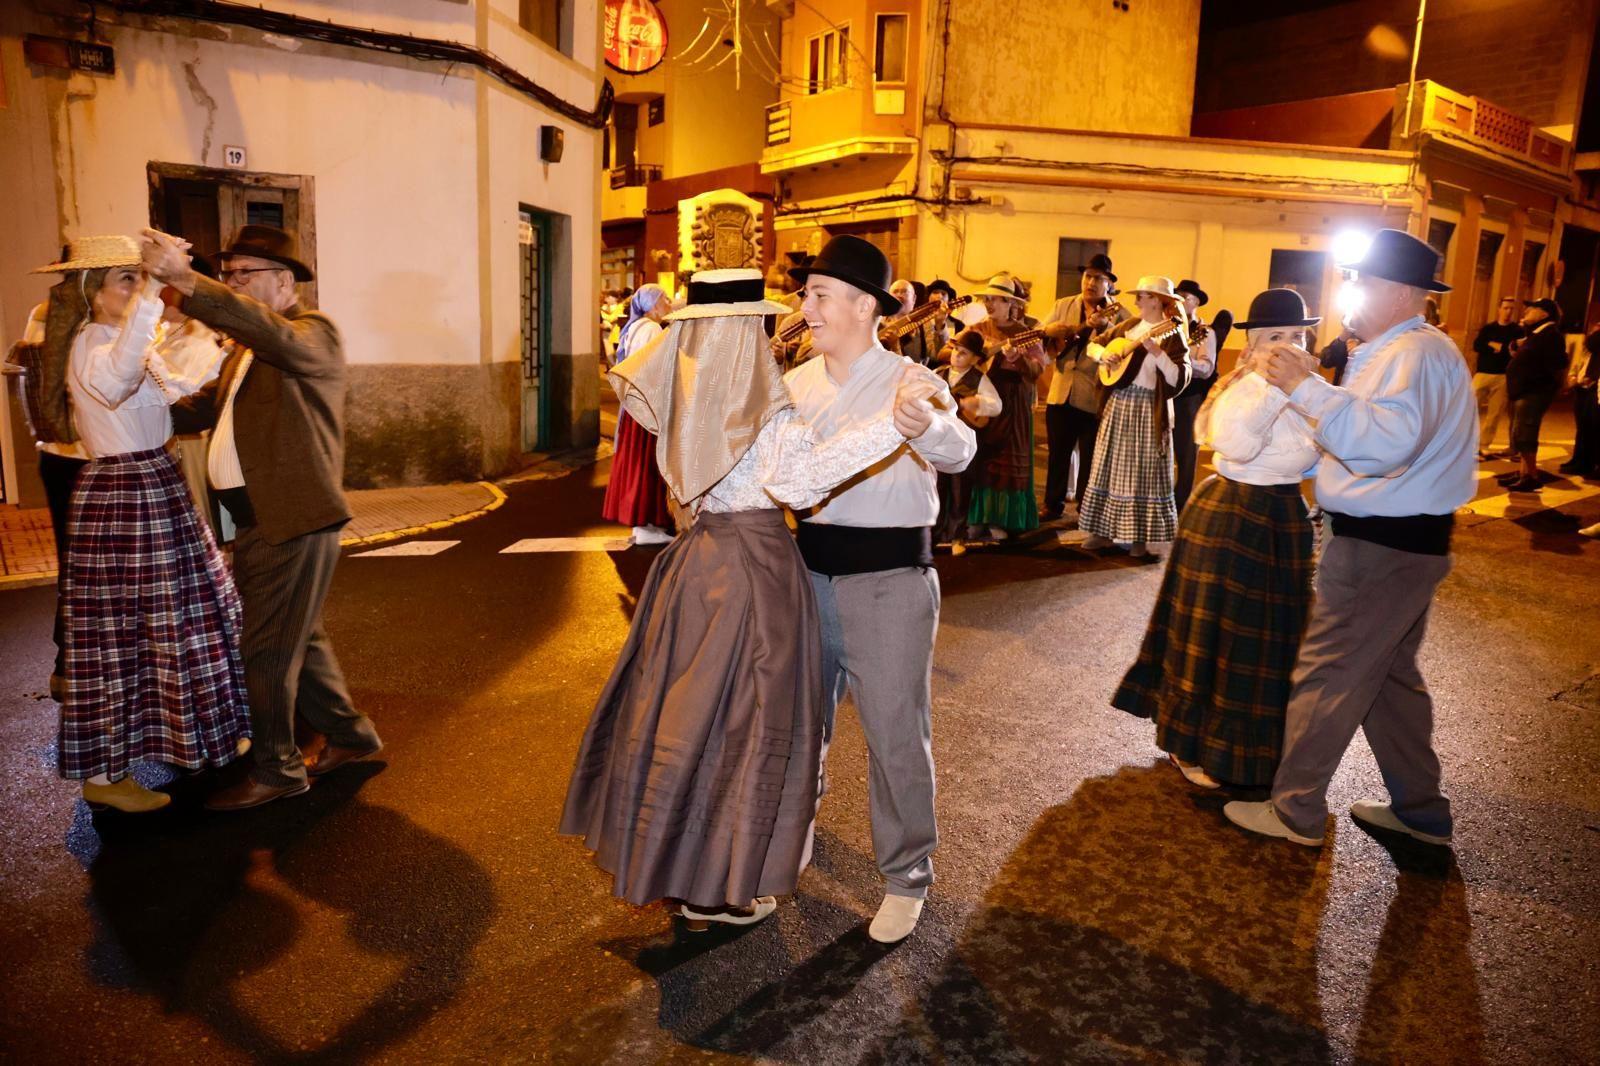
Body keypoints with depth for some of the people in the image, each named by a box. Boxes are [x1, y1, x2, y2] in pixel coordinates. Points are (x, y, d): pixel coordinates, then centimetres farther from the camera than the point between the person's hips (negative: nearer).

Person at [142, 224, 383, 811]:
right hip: (257, 520, 9)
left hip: (295, 521, -9)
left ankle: (276, 769, 16)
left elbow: (274, 334, -33)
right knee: (299, 638, 18)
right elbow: (205, 408, 24)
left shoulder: (315, 332, -10)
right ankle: (349, 735, 33)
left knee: (266, 650, 0)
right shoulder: (246, 349, 18)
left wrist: (185, 281, -40)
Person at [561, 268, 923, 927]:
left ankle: (665, 859, 37)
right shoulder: (762, 398, -19)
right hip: (756, 563, -7)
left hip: (694, 559, 7)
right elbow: (798, 477, -33)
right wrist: (892, 424, -38)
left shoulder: (675, 384, 1)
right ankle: (717, 891, 21)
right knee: (744, 720, 7)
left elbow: (627, 374, 24)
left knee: (681, 707, 19)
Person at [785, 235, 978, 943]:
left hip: (888, 579, -5)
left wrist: (930, 428, -51)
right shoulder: (796, 384, 7)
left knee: (896, 733, 3)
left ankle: (906, 879, 23)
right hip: (808, 571, 5)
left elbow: (958, 452, -29)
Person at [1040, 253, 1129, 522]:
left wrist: (1105, 325, -32)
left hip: (1094, 396, -3)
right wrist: (1052, 331, -14)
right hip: (1061, 392, 4)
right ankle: (1053, 505, 26)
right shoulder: (1063, 305, 10)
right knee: (1057, 452, 13)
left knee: (1090, 457, 4)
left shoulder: (1118, 313, -3)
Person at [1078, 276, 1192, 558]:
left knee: (1143, 472, -1)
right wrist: (1103, 354, -3)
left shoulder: (1172, 335, -8)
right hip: (1117, 404, 6)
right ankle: (1104, 531, 18)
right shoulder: (1127, 326, 10)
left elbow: (1180, 379, -17)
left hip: (1148, 408, -6)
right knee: (1110, 467, 9)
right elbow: (1093, 344, 18)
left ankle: (1140, 536, 8)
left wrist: (1157, 352, -27)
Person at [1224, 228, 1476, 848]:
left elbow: (1388, 440, -35)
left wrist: (1306, 388, -34)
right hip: (1404, 540, 11)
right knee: (1389, 674, 20)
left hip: (1382, 547, -11)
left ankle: (1296, 813, 9)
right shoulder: (1401, 350, 16)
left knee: (1328, 676, -2)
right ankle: (1419, 808, 33)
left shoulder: (1416, 352, -18)